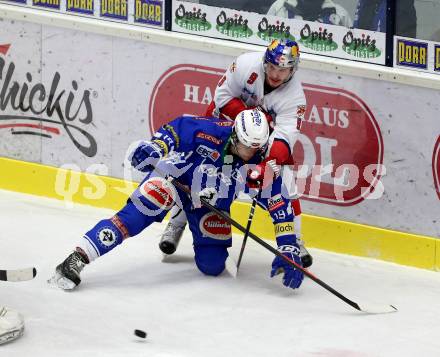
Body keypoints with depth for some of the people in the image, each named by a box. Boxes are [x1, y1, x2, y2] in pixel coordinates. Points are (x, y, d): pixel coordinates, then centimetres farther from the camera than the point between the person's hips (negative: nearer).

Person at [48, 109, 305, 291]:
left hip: (212, 203, 4)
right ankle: (78, 259, -32)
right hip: (176, 176, -4)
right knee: (138, 213, -29)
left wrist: (289, 248, -21)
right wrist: (154, 148, -31)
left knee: (213, 265, -4)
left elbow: (280, 205, -17)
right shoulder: (209, 132, -29)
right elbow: (176, 128, -14)